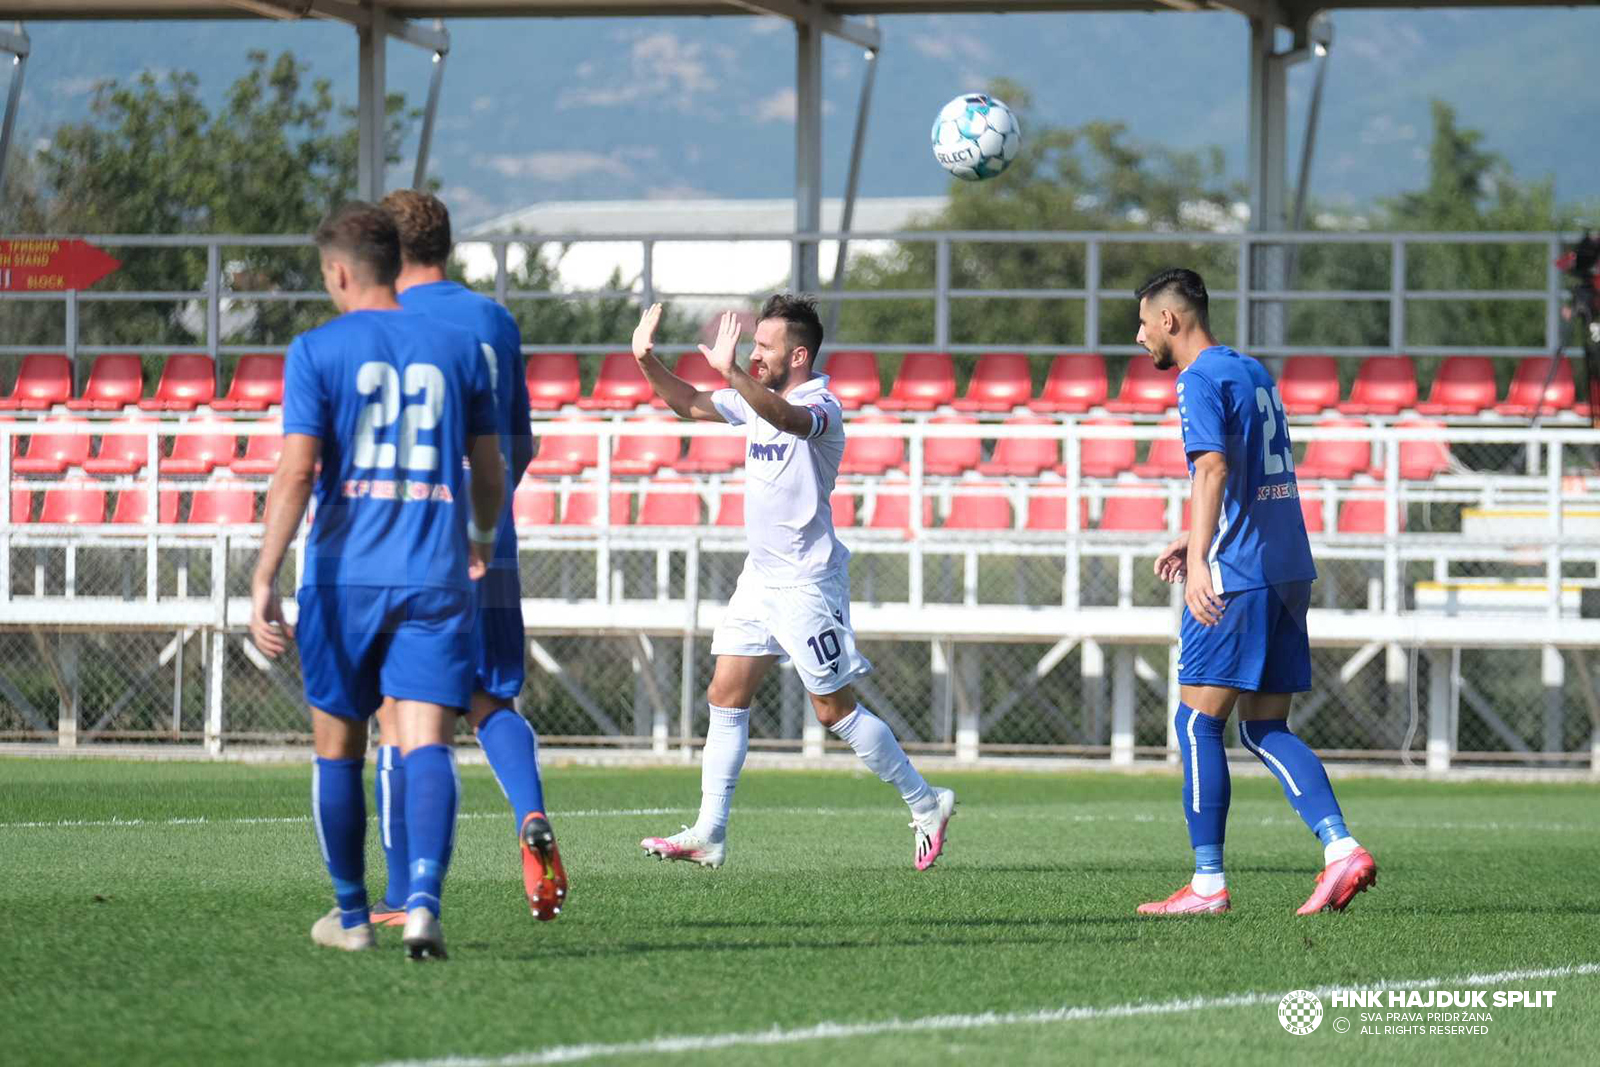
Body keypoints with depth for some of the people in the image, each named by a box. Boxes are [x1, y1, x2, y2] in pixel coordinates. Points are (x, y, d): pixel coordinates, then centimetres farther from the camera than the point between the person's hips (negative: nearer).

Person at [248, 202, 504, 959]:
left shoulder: (317, 351, -1)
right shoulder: (456, 348, 8)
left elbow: (297, 471, -11)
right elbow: (489, 469, 16)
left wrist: (263, 582, -12)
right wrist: (481, 538, 37)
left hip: (344, 576, -1)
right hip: (435, 578, 2)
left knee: (338, 749, 13)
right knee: (426, 743, -7)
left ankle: (351, 916, 23)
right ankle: (424, 902, -28)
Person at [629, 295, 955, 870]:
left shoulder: (821, 407, -18)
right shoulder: (757, 397, 8)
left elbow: (786, 417, -40)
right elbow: (691, 404, 15)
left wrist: (731, 373, -53)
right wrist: (647, 360, -1)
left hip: (807, 580, -8)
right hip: (760, 577, 8)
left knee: (835, 709, -3)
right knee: (726, 697, 3)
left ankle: (925, 802, 13)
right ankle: (708, 835, 4)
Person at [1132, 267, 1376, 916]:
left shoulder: (1201, 379, -8)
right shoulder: (1253, 372, 20)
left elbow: (1214, 468, -21)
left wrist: (1199, 560, -29)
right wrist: (1197, 540, 31)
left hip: (1237, 574, -9)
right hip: (1289, 569, 9)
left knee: (1198, 723, -2)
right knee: (1265, 731, 9)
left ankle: (1208, 882, -3)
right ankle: (1341, 848, -7)